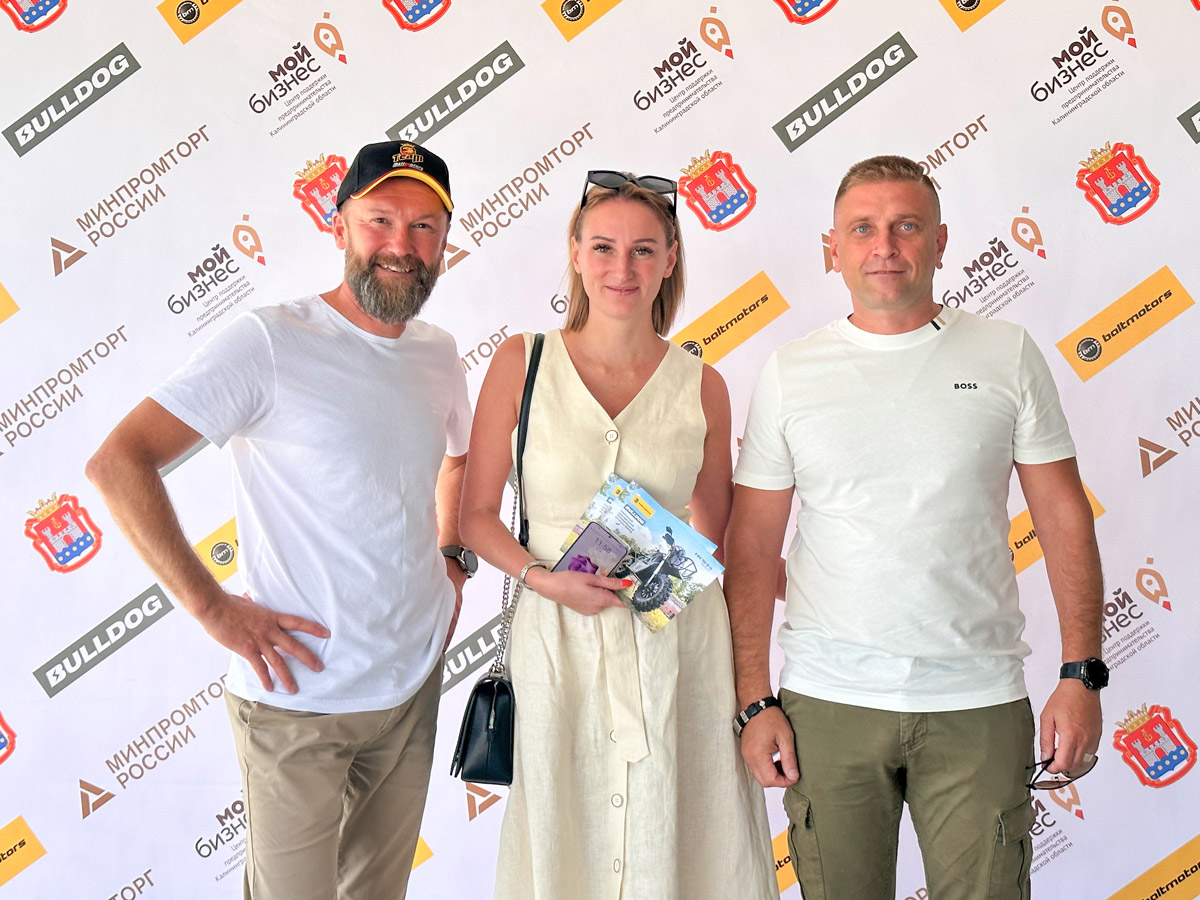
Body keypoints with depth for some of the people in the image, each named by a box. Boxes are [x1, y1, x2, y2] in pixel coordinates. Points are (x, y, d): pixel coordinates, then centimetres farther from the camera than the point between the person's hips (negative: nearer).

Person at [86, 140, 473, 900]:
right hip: (301, 698, -6)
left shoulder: (439, 353, 5)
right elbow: (118, 463, -21)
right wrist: (213, 607, -21)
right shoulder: (270, 342, -15)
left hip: (416, 682, 6)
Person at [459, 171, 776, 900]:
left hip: (677, 644, 1)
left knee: (679, 839, 8)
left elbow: (720, 540, 11)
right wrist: (545, 579, -13)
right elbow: (477, 516, 1)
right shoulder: (522, 363, -1)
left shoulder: (701, 386, 2)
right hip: (562, 642, -1)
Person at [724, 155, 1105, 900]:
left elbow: (1065, 519, 4)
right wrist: (755, 701, -2)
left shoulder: (1008, 354, 3)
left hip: (979, 705, 0)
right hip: (827, 702, 0)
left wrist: (1083, 673, -4)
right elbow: (753, 547, 3)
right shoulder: (790, 372, 3)